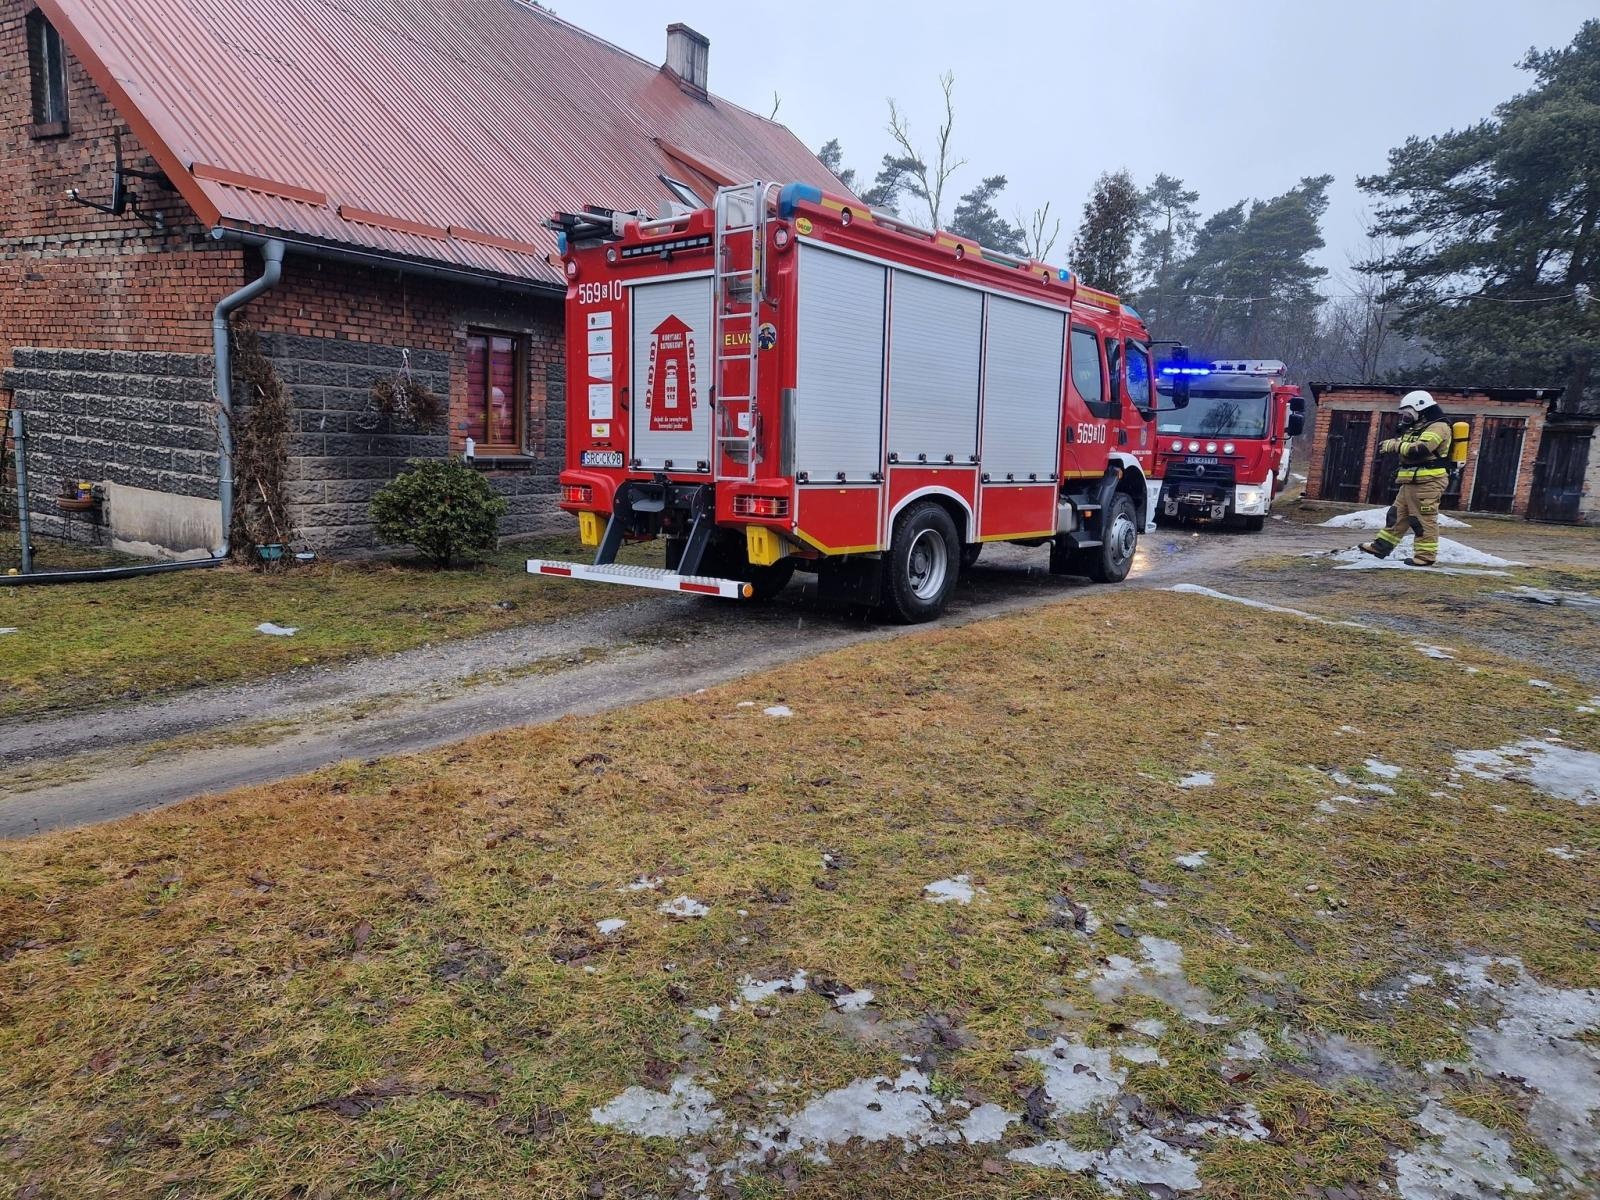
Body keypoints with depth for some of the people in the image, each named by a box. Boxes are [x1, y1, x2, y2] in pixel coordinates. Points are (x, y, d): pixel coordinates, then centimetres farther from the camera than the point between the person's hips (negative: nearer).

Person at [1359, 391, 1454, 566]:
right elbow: (1405, 447, 20)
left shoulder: (1438, 427, -11)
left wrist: (1395, 445, -15)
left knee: (1424, 519, -8)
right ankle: (1381, 546, 18)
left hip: (1428, 482, -10)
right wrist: (1391, 443, -3)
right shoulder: (1417, 428, 21)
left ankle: (1426, 555, -3)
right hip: (1411, 482, 10)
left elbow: (1419, 450, -25)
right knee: (1397, 515, 13)